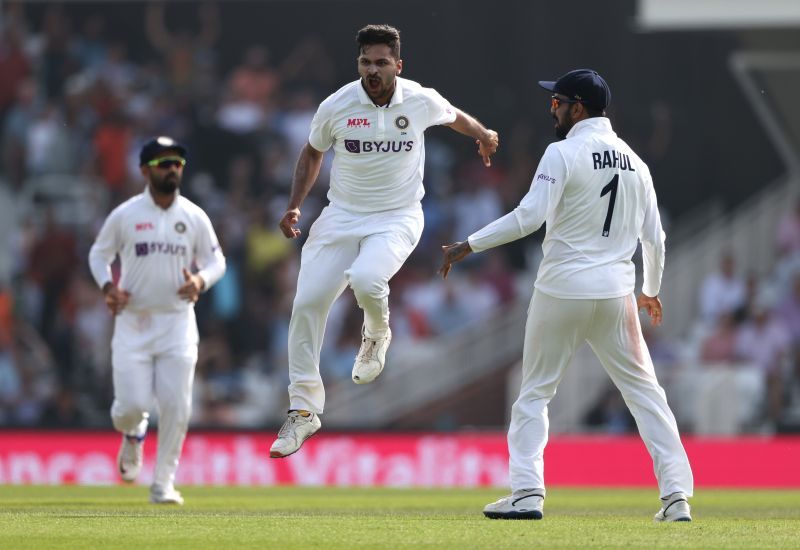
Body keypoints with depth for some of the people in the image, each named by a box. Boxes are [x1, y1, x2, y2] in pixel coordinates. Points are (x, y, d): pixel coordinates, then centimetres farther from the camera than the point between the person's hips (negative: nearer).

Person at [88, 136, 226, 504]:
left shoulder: (195, 217, 2)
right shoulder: (124, 215, -2)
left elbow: (216, 261, 9)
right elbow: (99, 254, 9)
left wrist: (200, 281, -13)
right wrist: (108, 286, -10)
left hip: (177, 324, 1)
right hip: (132, 324, -1)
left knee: (176, 407, -6)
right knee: (131, 404, -7)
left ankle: (163, 484, 6)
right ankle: (133, 434, 31)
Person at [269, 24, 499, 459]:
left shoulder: (422, 101, -9)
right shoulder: (335, 107, -9)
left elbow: (453, 116, 18)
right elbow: (312, 154, 10)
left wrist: (482, 135, 14)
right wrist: (294, 207, 2)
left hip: (397, 219, -2)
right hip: (341, 216, 2)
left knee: (365, 279, -32)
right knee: (306, 303, -7)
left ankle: (376, 335, 7)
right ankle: (304, 411, 7)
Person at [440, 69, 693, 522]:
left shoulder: (564, 154, -9)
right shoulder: (634, 162, 10)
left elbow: (530, 216, -19)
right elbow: (654, 236, 13)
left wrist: (469, 246, -13)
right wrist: (651, 291, 28)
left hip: (562, 290, -4)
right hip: (616, 293, 4)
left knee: (535, 391, 8)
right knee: (644, 390, 8)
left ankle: (528, 492, 0)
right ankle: (677, 494, 0)